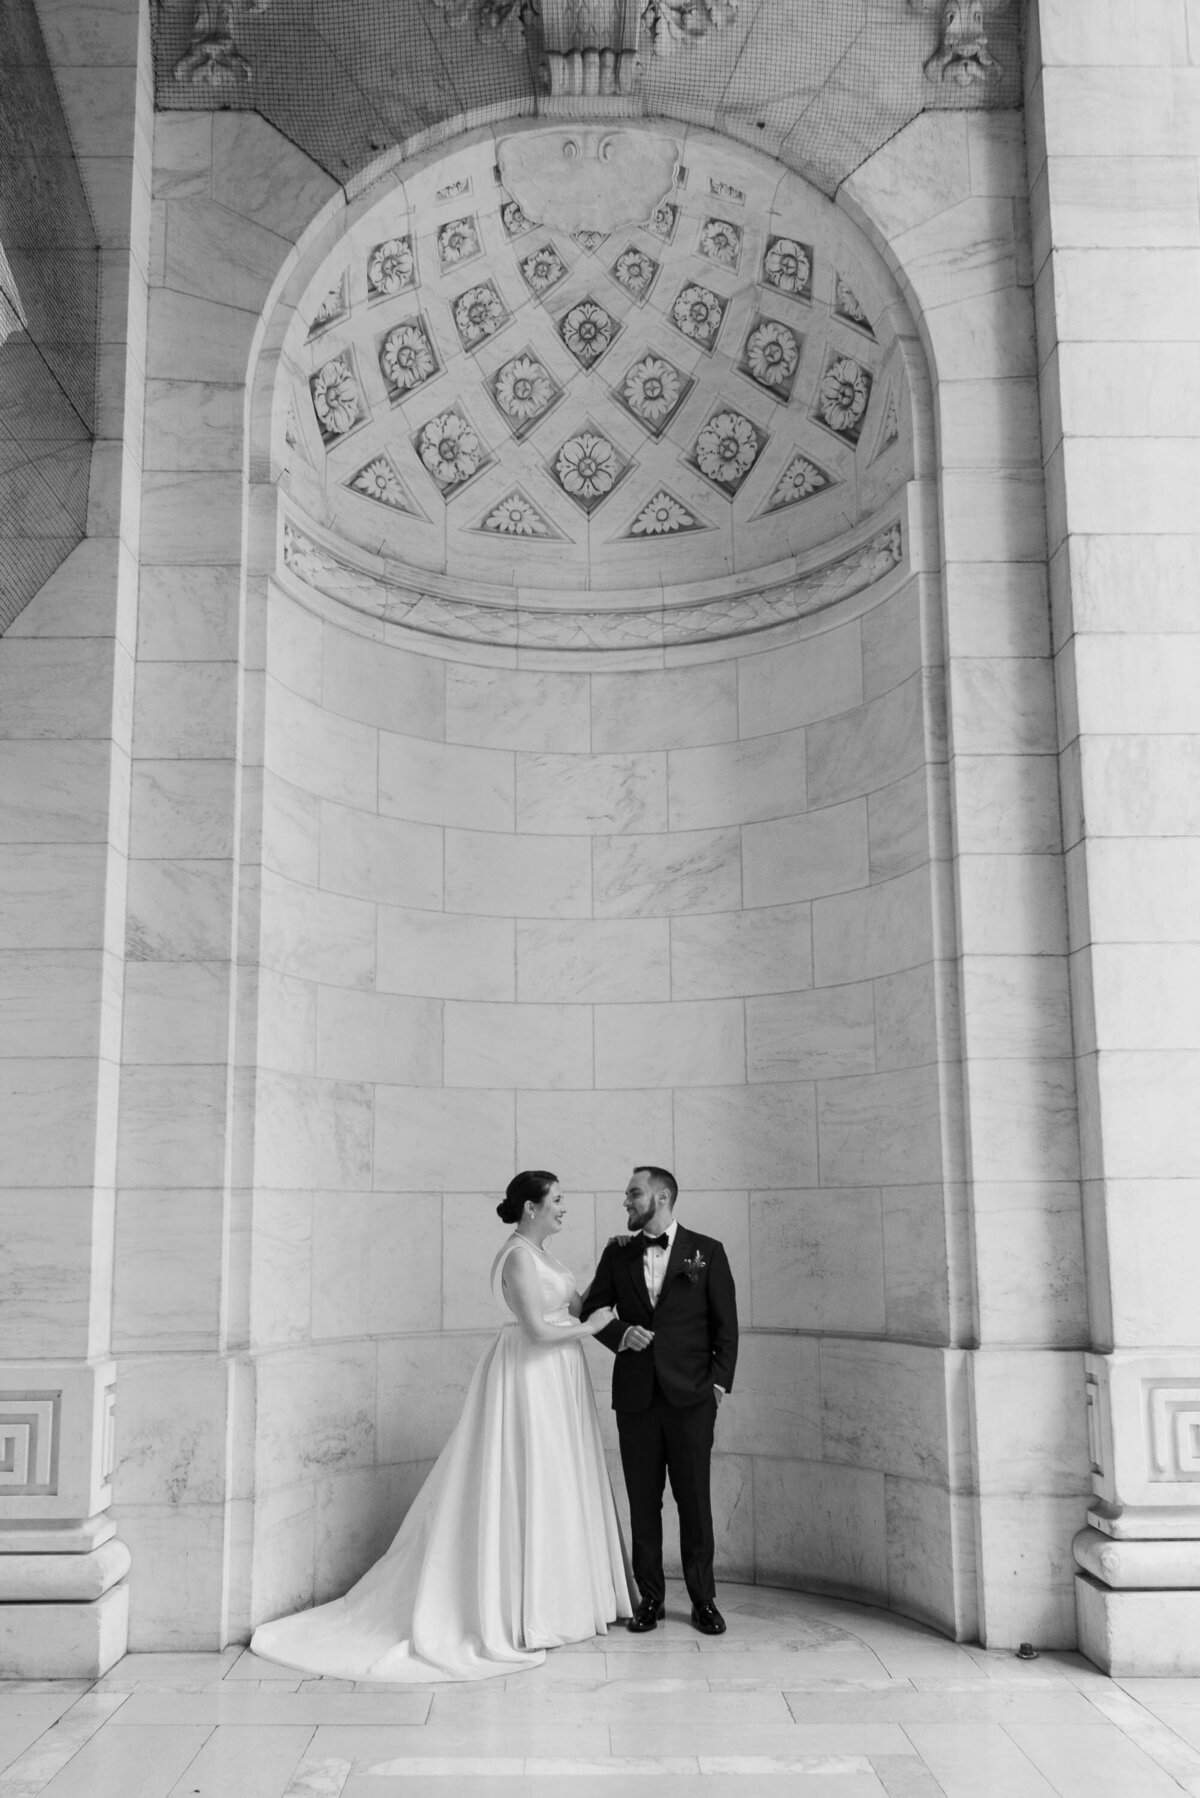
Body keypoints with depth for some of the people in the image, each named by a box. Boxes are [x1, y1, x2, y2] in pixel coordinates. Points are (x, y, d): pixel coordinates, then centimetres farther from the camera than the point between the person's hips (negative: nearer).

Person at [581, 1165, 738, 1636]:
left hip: (690, 1396, -2)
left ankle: (703, 1600, 15)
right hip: (636, 1396, 3)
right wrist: (619, 1333, -9)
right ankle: (650, 1599, 17)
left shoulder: (706, 1251, 1)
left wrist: (720, 1380, -5)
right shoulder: (618, 1253, 9)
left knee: (694, 1500, 3)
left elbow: (725, 1323, 2)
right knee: (642, 1501, 6)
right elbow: (592, 1309, 11)